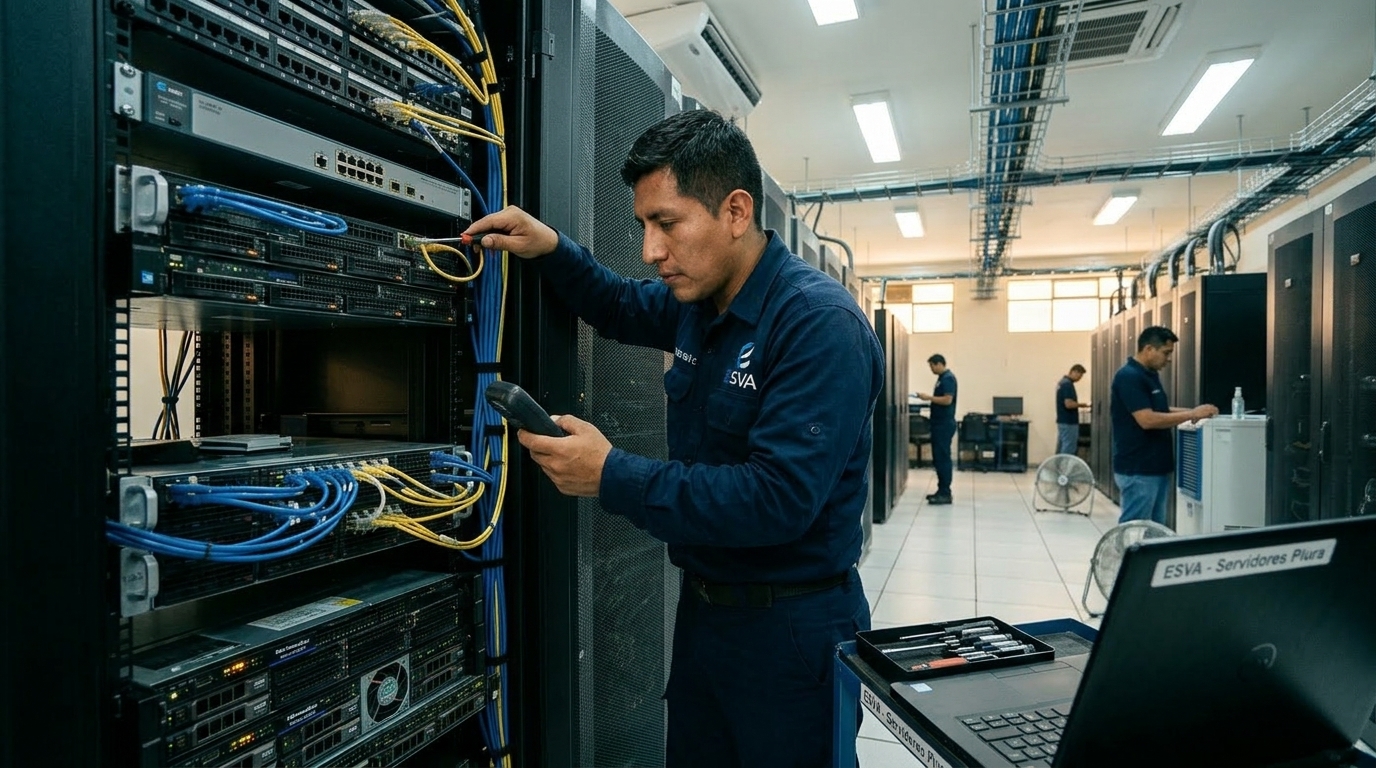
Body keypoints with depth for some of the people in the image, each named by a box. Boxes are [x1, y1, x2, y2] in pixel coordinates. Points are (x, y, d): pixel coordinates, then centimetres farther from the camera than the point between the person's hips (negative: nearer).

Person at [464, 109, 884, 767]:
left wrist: (613, 477, -27)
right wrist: (551, 250, 2)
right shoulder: (698, 302, 2)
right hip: (702, 608, 8)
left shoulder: (820, 325, -24)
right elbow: (619, 308, 22)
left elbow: (778, 499, -30)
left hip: (790, 631, -7)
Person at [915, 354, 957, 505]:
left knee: (942, 458, -8)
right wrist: (929, 398, 10)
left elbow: (947, 400, -22)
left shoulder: (948, 378, -14)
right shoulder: (942, 378, 17)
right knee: (938, 458, 11)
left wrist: (929, 397, -15)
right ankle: (942, 491, 16)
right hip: (939, 423, 10)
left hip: (945, 424, -10)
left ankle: (945, 494, -5)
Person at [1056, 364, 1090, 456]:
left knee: (1061, 450, 12)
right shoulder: (1068, 384, -18)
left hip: (1062, 421, 10)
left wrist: (1078, 405, 17)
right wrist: (1081, 405, -10)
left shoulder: (1062, 382, 14)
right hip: (1069, 423, -10)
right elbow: (1069, 404, -25)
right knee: (1068, 451, -6)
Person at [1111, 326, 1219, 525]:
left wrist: (1193, 412, 8)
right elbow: (1147, 420, -25)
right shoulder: (1129, 377, -18)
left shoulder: (1151, 374, 12)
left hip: (1157, 467, 10)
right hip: (1137, 470, -10)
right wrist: (1192, 414, -18)